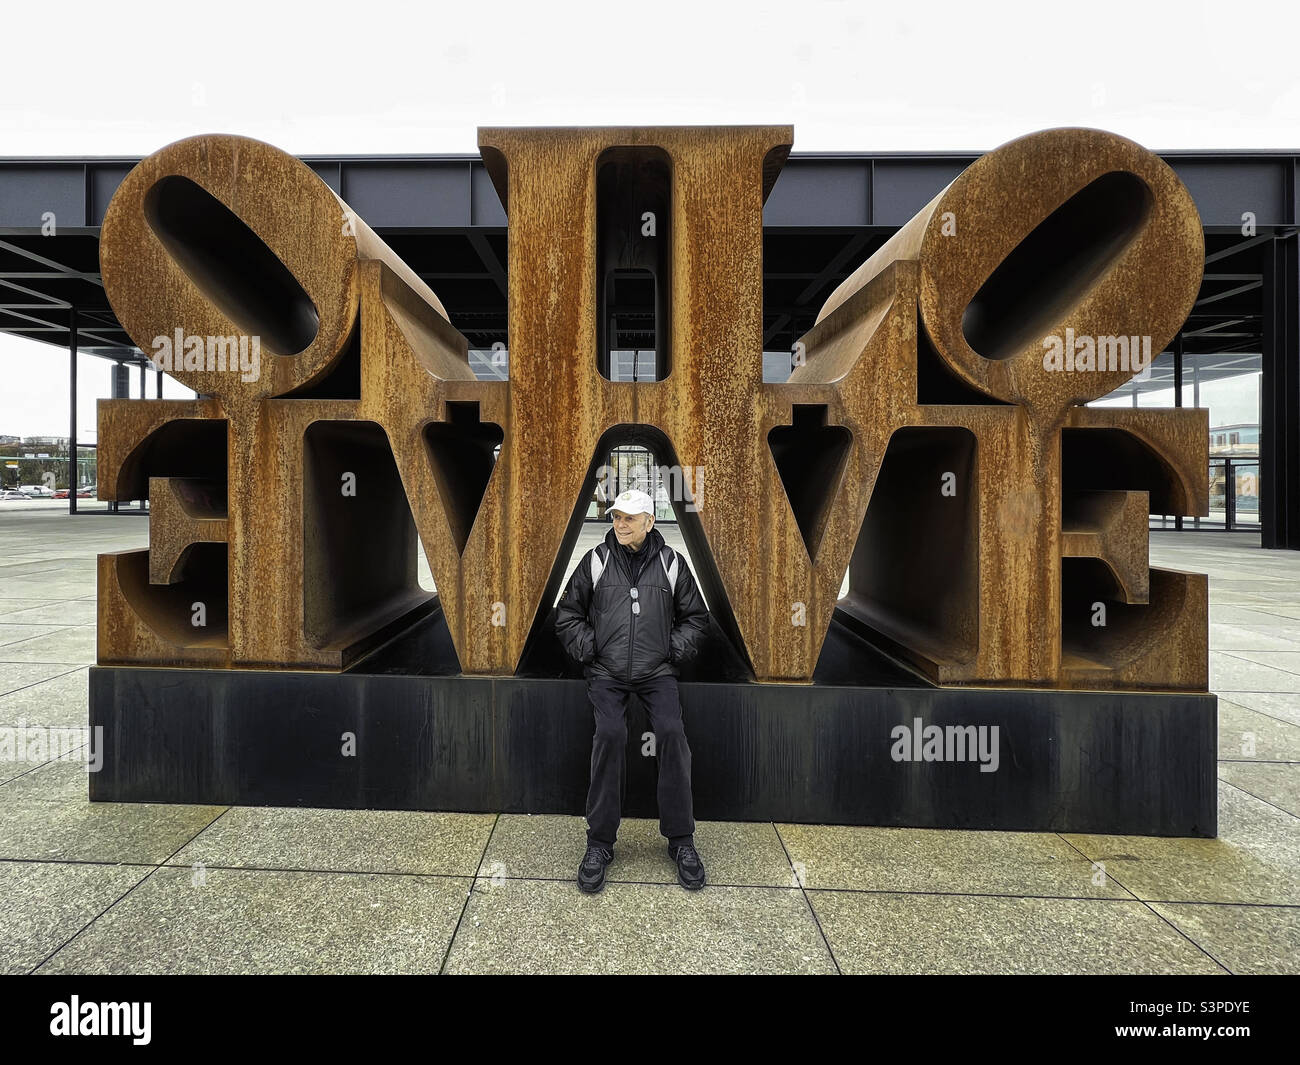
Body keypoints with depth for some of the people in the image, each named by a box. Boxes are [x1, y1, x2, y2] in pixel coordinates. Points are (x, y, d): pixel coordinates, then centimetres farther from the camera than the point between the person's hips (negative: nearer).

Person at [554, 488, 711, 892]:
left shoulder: (671, 563, 6)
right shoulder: (596, 560, 4)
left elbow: (696, 616, 16)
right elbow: (567, 614, 12)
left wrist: (675, 651, 3)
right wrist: (587, 649, 0)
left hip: (657, 672, 1)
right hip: (606, 673, 0)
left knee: (672, 732, -21)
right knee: (610, 734, -24)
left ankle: (681, 840, -3)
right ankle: (600, 842, -7)